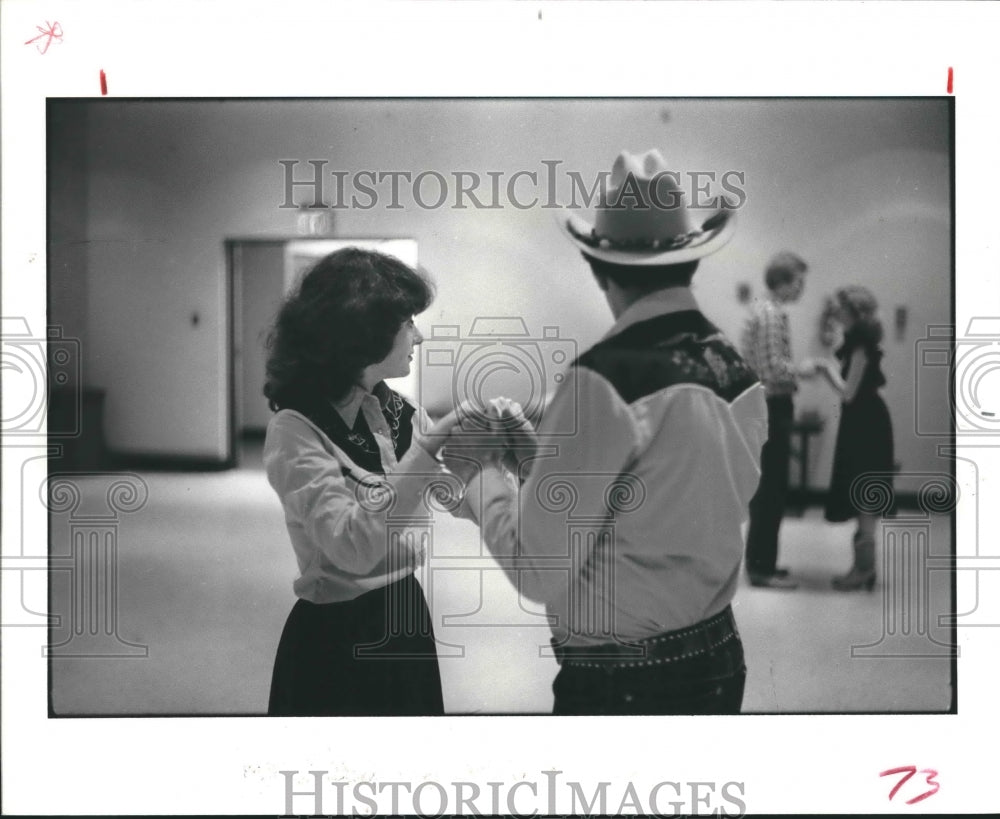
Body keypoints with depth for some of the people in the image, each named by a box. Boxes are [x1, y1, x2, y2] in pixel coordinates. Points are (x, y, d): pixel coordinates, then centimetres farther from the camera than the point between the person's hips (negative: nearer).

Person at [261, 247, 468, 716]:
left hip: (405, 617, 7)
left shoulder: (397, 412, 3)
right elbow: (352, 546, -29)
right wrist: (428, 451, -33)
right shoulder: (296, 431, -18)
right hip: (336, 638, -7)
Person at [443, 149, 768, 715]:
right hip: (719, 662, 7)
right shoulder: (737, 373, 0)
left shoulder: (607, 376, -20)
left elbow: (538, 568, -17)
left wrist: (483, 473, -1)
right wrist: (534, 451, 12)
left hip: (618, 683, -7)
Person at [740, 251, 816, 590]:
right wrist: (803, 369, -7)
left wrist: (794, 373, 14)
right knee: (772, 492, -5)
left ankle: (760, 561, 23)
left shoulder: (762, 310, 15)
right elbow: (776, 369, -23)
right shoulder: (773, 315, -17)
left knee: (766, 489, 15)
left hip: (764, 407, 10)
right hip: (773, 409, -10)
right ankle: (762, 568, 1)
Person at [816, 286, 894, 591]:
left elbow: (849, 392, -19)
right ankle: (864, 565, 20)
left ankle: (864, 568, 1)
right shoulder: (858, 342, 11)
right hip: (862, 423, 10)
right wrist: (830, 370, 7)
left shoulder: (861, 345, -18)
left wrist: (829, 370, -7)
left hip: (866, 426, -10)